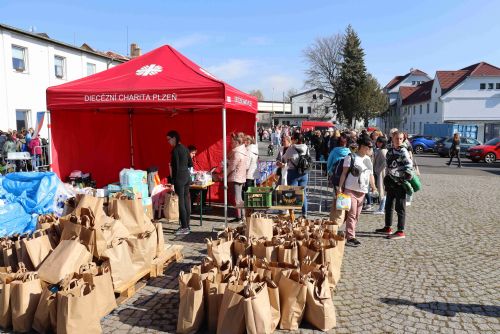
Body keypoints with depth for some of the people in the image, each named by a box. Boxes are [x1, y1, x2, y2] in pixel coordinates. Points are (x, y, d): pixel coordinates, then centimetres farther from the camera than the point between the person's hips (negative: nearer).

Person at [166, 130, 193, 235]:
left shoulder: (175, 149, -12)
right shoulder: (185, 148, 12)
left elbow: (176, 166, -15)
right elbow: (190, 164, 16)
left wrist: (173, 181, -12)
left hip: (180, 177, -8)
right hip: (187, 176, 8)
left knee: (181, 202, -4)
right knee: (186, 201, 10)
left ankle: (184, 228, -2)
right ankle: (186, 226, 17)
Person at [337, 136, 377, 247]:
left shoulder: (368, 159, 14)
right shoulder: (351, 157, -7)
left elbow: (370, 175, 17)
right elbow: (344, 173, -7)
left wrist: (373, 187, 3)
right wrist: (340, 187, -13)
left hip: (362, 191, 7)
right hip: (350, 190, -7)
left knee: (356, 215, 9)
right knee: (351, 214, -8)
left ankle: (348, 234, 19)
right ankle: (350, 237, -2)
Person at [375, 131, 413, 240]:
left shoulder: (403, 151, -11)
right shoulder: (390, 151, 11)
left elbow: (409, 165, -21)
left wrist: (407, 176, -30)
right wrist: (386, 181, 17)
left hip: (400, 183, -8)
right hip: (390, 182, 8)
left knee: (400, 207, -2)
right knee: (388, 206, 16)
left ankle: (400, 231, 5)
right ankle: (388, 228, 30)